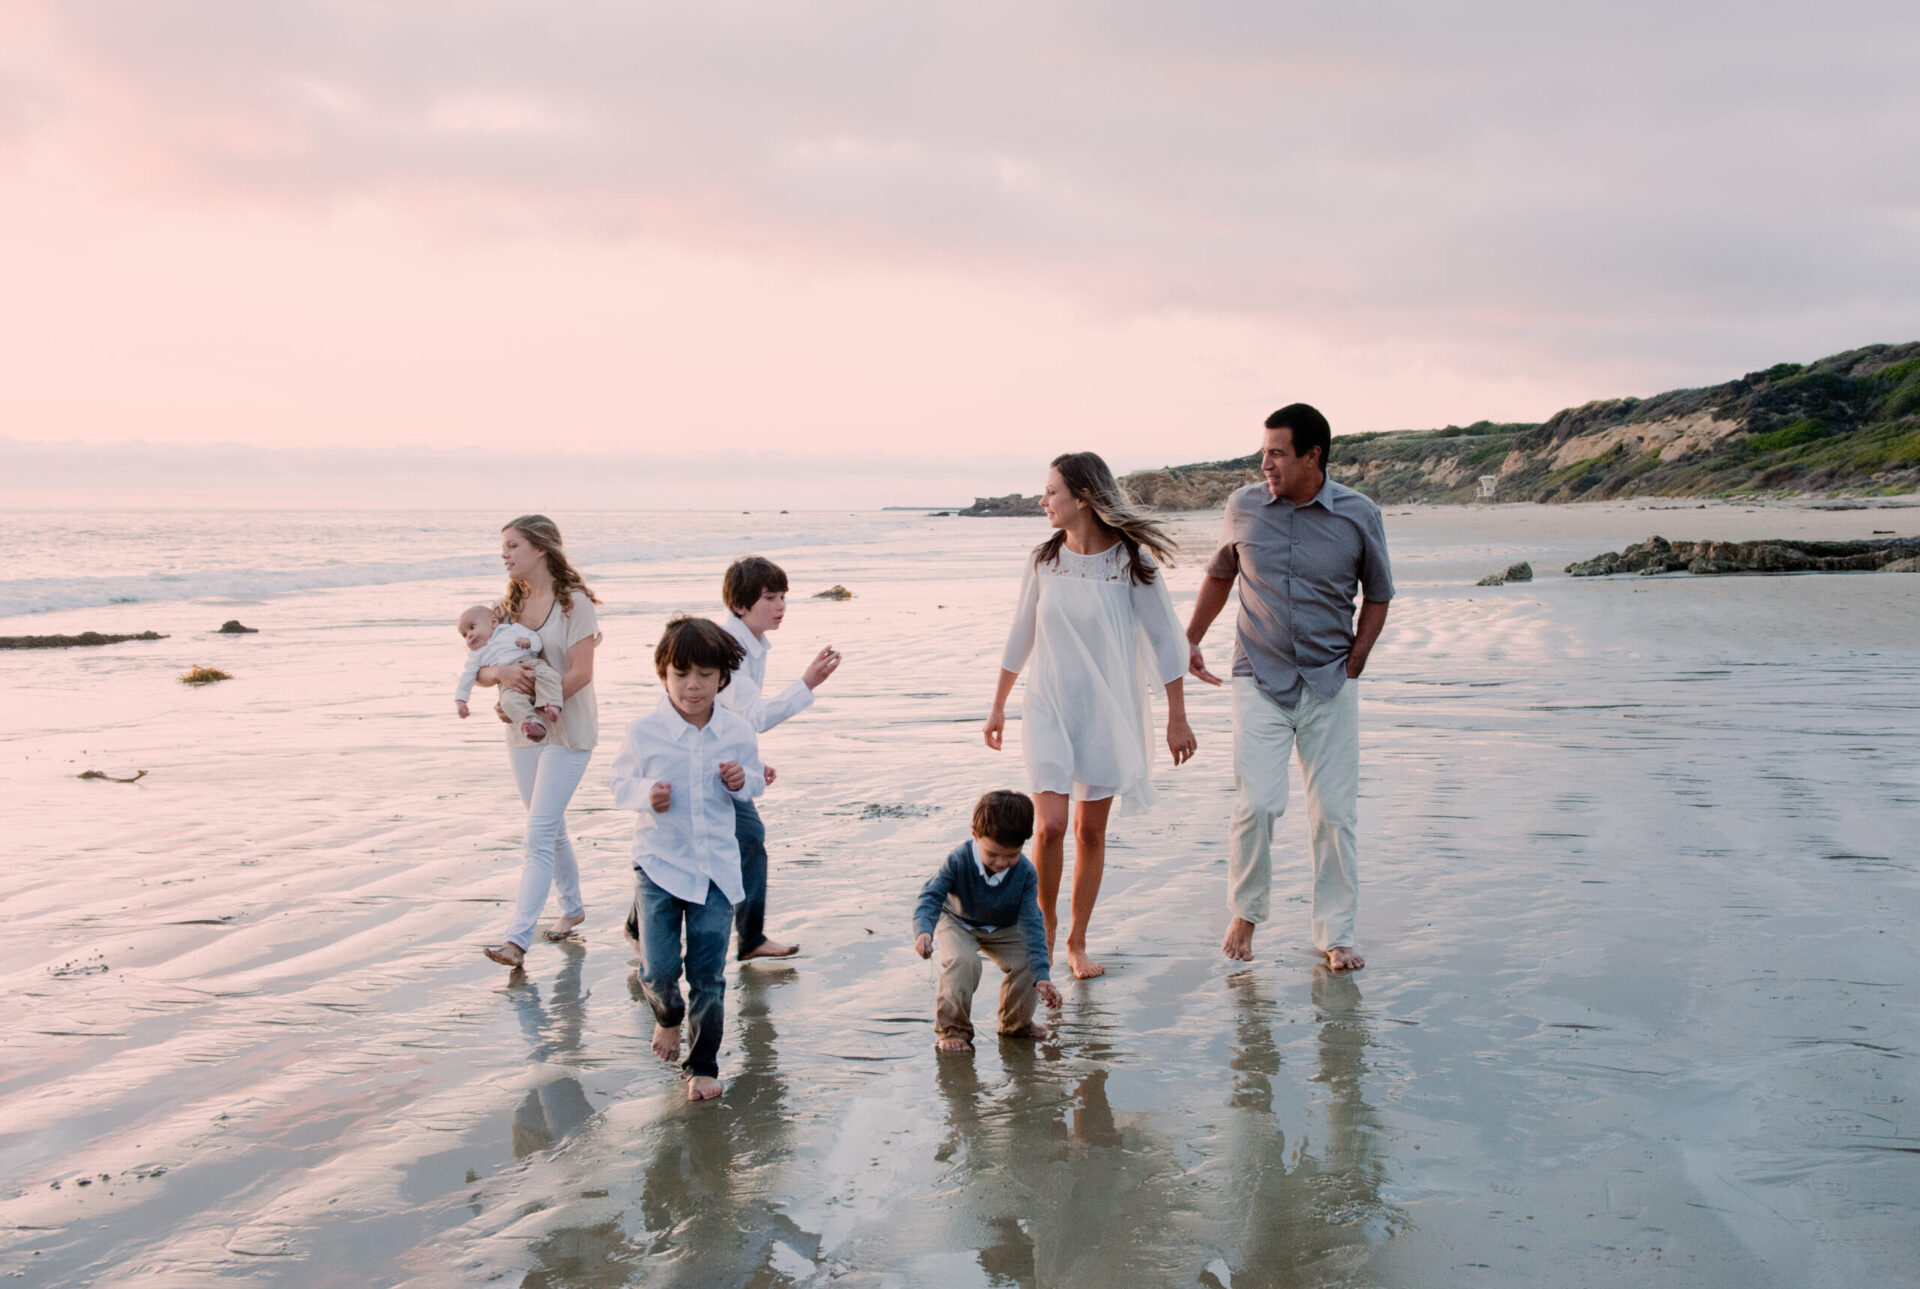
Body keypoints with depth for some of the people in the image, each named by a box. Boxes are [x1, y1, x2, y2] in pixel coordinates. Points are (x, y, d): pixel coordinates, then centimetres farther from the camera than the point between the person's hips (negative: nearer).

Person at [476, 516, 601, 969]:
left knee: (539, 834, -11)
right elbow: (478, 670, 3)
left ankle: (517, 938, -14)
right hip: (522, 733, 6)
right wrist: (499, 673, -20)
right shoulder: (510, 605, 8)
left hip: (567, 732, -6)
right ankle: (572, 907, 35)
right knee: (551, 829, 16)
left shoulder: (574, 602, -10)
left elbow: (580, 673, -17)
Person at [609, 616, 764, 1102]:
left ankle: (702, 1066, 20)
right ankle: (667, 1015, 33)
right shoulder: (644, 733, -9)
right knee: (659, 970, -4)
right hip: (659, 863, -1)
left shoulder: (738, 732, -3)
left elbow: (756, 779, 13)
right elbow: (620, 783, 3)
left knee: (708, 976, 4)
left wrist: (742, 781, -11)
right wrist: (647, 794, -18)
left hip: (716, 866, 1)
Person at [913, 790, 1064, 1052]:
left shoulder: (1026, 873, -25)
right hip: (958, 923, -2)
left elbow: (1031, 925, -25)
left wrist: (1041, 976, -33)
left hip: (1004, 929, 3)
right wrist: (924, 931, -50)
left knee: (1029, 963, -18)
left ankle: (1016, 1024, 10)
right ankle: (953, 1029, -13)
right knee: (962, 961, -32)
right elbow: (931, 897, -28)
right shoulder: (958, 861, -30)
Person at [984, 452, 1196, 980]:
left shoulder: (1132, 560, -8)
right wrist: (998, 706, 17)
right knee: (1050, 826, -10)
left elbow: (1165, 640, -3)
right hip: (1049, 708, 1)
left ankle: (1077, 941, 19)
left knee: (1091, 830, 6)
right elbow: (1020, 638, 12)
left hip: (1108, 713, -1)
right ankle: (1046, 922, 13)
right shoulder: (1044, 560, 0)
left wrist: (1177, 717, -3)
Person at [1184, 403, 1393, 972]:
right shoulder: (1244, 507, 0)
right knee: (1256, 806, -11)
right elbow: (1220, 573, 17)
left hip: (1330, 686, 0)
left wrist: (1353, 665, 2)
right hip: (1260, 681, 0)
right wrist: (1191, 641, 16)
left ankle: (1335, 935, 16)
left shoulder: (1359, 516, -3)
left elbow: (1378, 596, 9)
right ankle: (1245, 913, 12)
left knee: (1333, 813, 2)